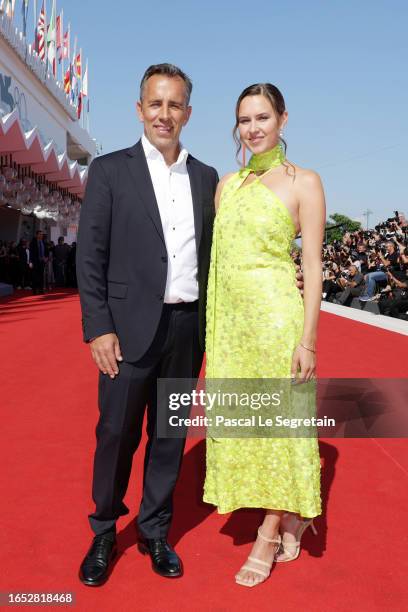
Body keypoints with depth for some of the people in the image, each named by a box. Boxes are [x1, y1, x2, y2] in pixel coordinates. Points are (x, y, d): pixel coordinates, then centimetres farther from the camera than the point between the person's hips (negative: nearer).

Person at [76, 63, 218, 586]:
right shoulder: (110, 170, 0)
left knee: (170, 435, 12)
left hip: (189, 328, 3)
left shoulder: (206, 178, 11)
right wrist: (99, 328, -11)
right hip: (131, 328, -3)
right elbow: (90, 256, -4)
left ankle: (154, 532, 29)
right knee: (117, 434, 5)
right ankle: (104, 533, 28)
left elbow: (209, 255, 13)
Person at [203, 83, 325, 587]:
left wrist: (307, 339, -13)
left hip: (275, 314, -6)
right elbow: (219, 254, 14)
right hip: (229, 318, 6)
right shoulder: (227, 183, 13)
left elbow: (312, 265, -7)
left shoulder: (303, 182, -3)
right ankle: (291, 518, 32)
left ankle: (268, 537, 21)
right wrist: (213, 328, 11)